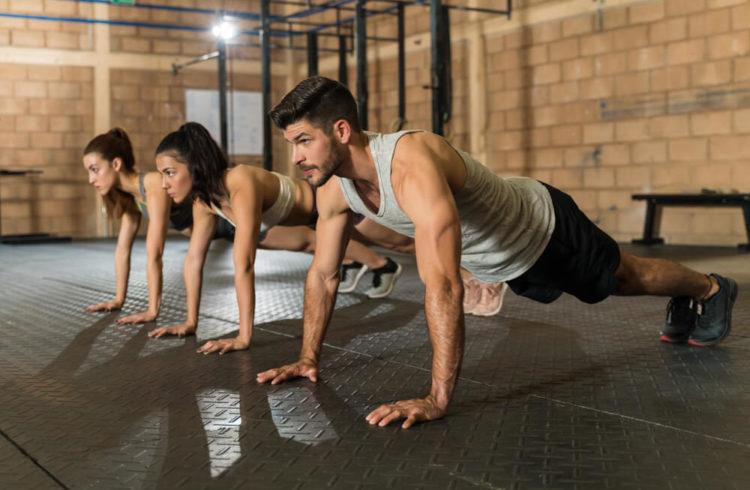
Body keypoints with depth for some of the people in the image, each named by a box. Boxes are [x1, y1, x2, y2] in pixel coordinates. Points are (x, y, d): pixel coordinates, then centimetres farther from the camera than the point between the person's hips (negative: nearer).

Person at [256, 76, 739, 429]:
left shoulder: (412, 166, -46)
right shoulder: (335, 188, -20)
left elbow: (444, 287, -53)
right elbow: (323, 274, -7)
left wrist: (437, 399, -53)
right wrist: (309, 357, -6)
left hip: (545, 229, -7)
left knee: (627, 277, 19)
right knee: (618, 285, 31)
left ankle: (710, 290, 51)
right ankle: (684, 305, 60)